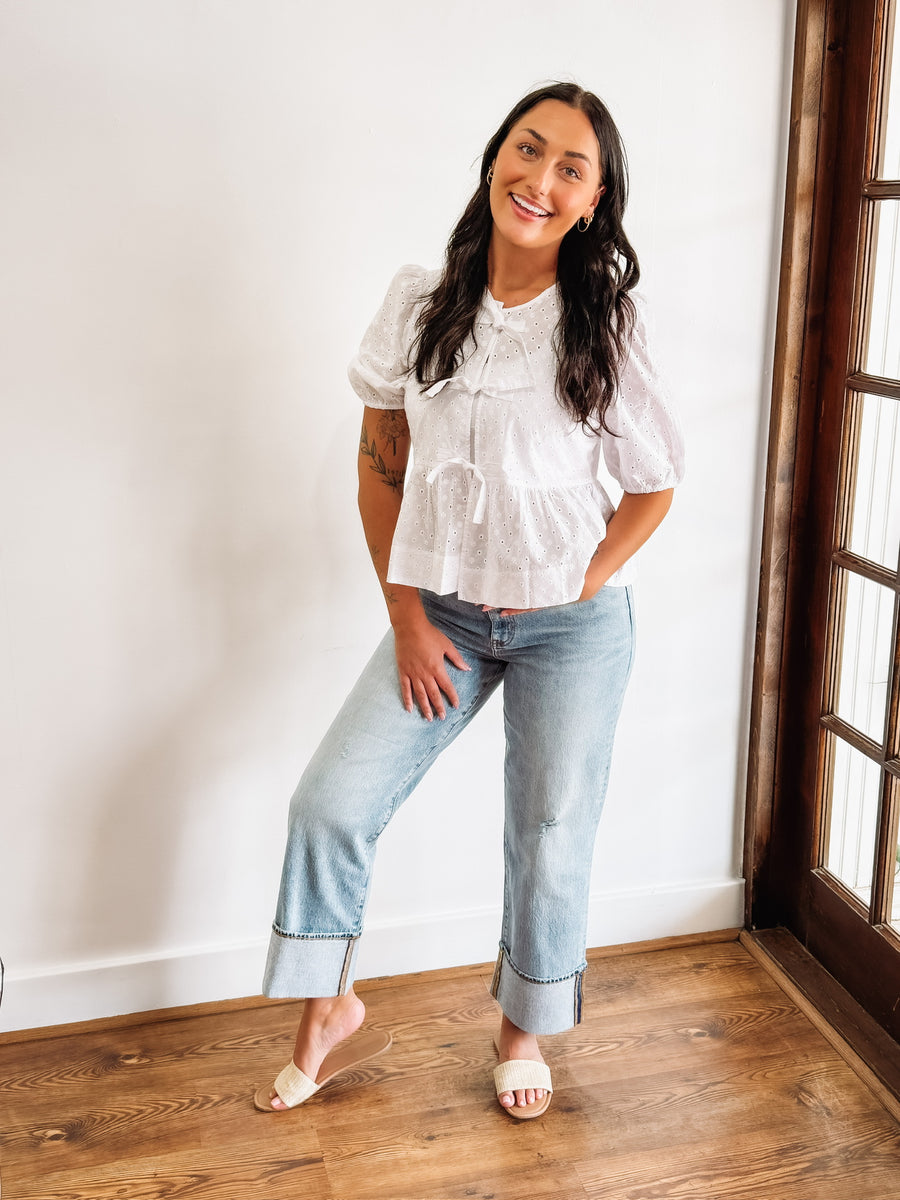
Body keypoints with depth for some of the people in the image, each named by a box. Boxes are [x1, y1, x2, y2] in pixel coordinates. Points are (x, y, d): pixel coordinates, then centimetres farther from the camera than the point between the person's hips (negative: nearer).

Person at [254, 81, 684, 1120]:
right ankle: (332, 1015, 23)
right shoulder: (419, 305, -4)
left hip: (571, 624, -2)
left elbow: (653, 486, -2)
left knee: (549, 836, 9)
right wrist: (406, 619, -2)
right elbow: (379, 466, 1)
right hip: (445, 613, 3)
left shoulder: (604, 326, -10)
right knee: (331, 800, 0)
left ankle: (523, 1029, 36)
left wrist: (575, 596, -7)